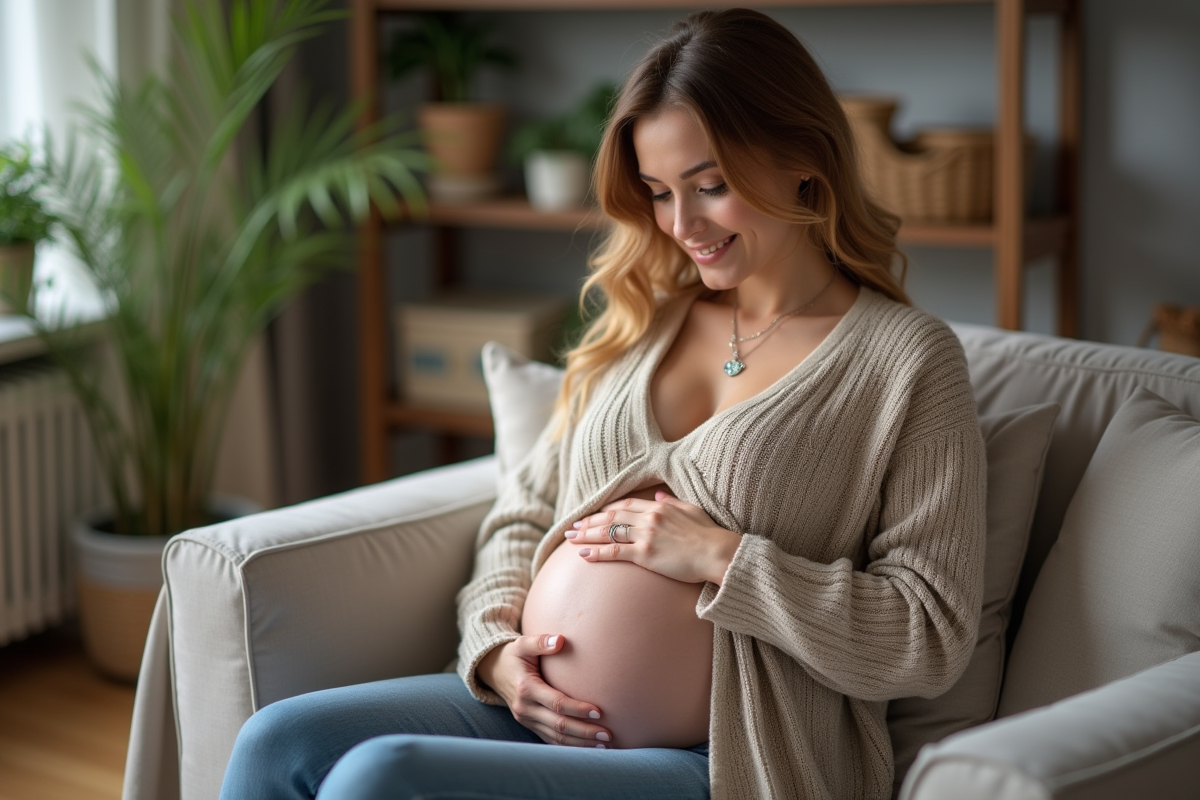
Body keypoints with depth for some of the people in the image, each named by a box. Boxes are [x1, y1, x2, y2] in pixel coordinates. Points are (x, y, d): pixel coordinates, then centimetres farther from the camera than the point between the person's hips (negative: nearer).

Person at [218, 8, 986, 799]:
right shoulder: (647, 320, 14)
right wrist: (497, 645, -2)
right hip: (542, 709, 6)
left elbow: (932, 638, -10)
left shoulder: (909, 359, -5)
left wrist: (720, 557, -15)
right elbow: (523, 510, 17)